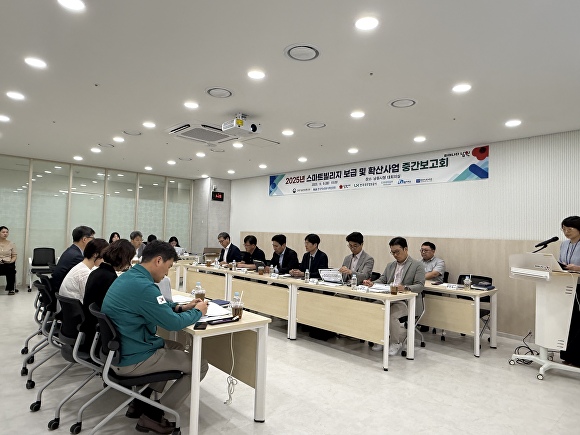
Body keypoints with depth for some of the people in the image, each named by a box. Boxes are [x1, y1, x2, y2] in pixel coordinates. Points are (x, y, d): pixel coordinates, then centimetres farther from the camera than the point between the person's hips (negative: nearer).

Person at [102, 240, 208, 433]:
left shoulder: (129, 276, 4)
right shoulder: (142, 286, -28)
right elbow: (173, 323, -23)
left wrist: (182, 307, 8)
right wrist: (197, 311, -6)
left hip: (119, 349, 10)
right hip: (131, 360, -10)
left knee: (176, 347, 26)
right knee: (200, 364, -2)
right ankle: (153, 415, 8)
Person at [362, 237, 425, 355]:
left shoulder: (417, 265, 0)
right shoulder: (390, 266, 20)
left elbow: (420, 286, -10)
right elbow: (381, 280, 14)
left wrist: (405, 288, -30)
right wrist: (371, 283, -9)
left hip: (406, 301, -5)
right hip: (388, 299, 6)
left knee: (392, 315, -32)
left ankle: (396, 343, -6)